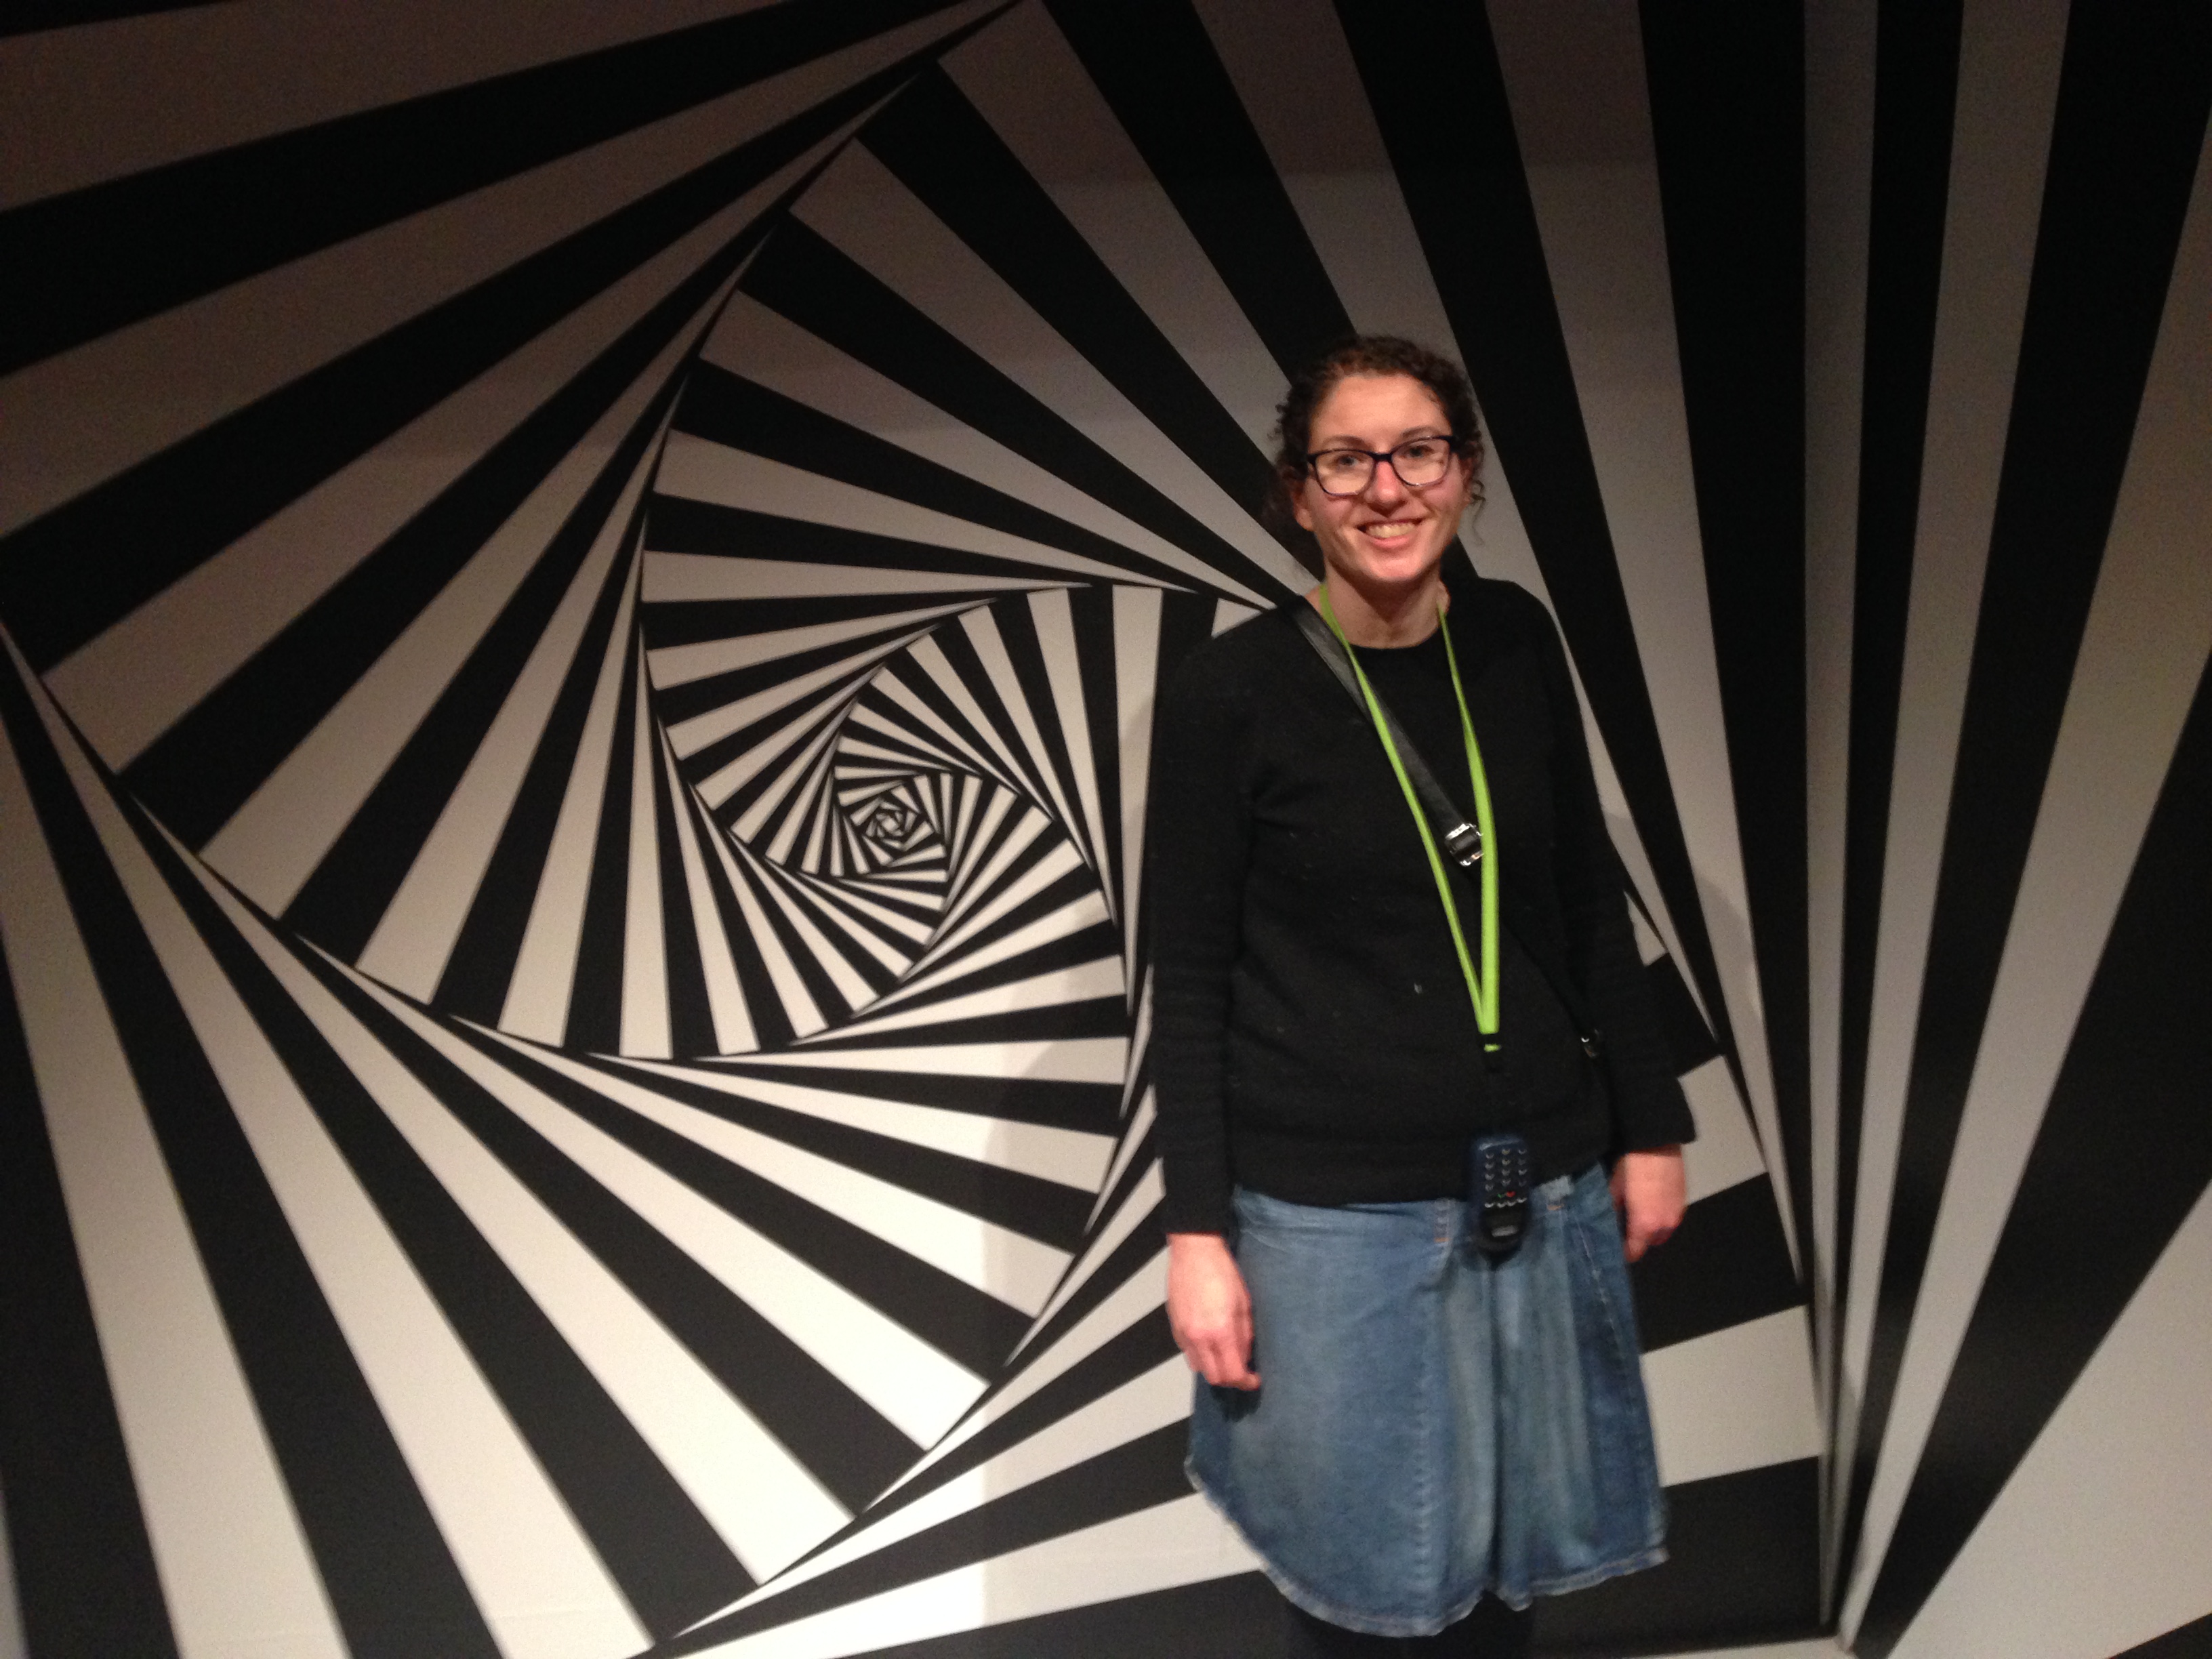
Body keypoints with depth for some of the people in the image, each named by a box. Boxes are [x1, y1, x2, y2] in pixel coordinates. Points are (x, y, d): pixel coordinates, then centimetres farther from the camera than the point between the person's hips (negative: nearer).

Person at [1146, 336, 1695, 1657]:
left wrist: (1652, 1122, 9)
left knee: (1516, 1552, 18)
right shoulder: (1230, 692, -11)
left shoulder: (1516, 642, 0)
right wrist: (1198, 1230, -8)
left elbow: (1588, 898, 8)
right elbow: (1190, 978, -8)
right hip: (1328, 1203, -3)